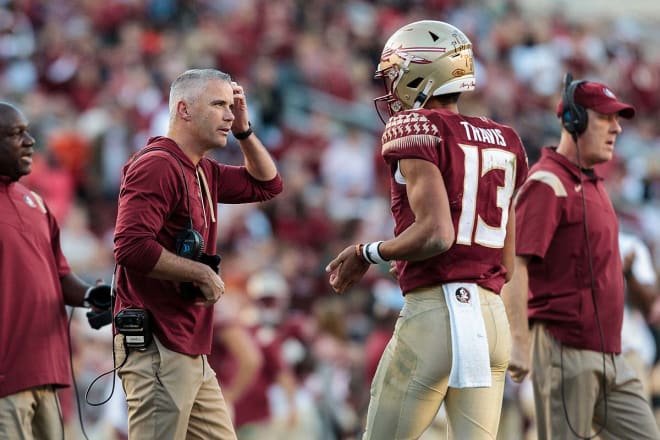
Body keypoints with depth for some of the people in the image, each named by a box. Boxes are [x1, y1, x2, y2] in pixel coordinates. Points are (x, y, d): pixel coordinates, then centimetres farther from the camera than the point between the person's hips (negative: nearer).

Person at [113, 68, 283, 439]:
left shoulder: (203, 172, 17)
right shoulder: (157, 165, -13)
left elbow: (267, 184, 30)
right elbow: (131, 247, -24)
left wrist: (243, 129, 15)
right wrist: (202, 273, -15)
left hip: (190, 352, 10)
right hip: (157, 349, -10)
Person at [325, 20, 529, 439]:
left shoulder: (419, 129, -6)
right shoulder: (504, 142, 16)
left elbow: (435, 234, -18)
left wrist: (367, 254, -2)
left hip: (434, 312, -7)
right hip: (493, 316, 7)